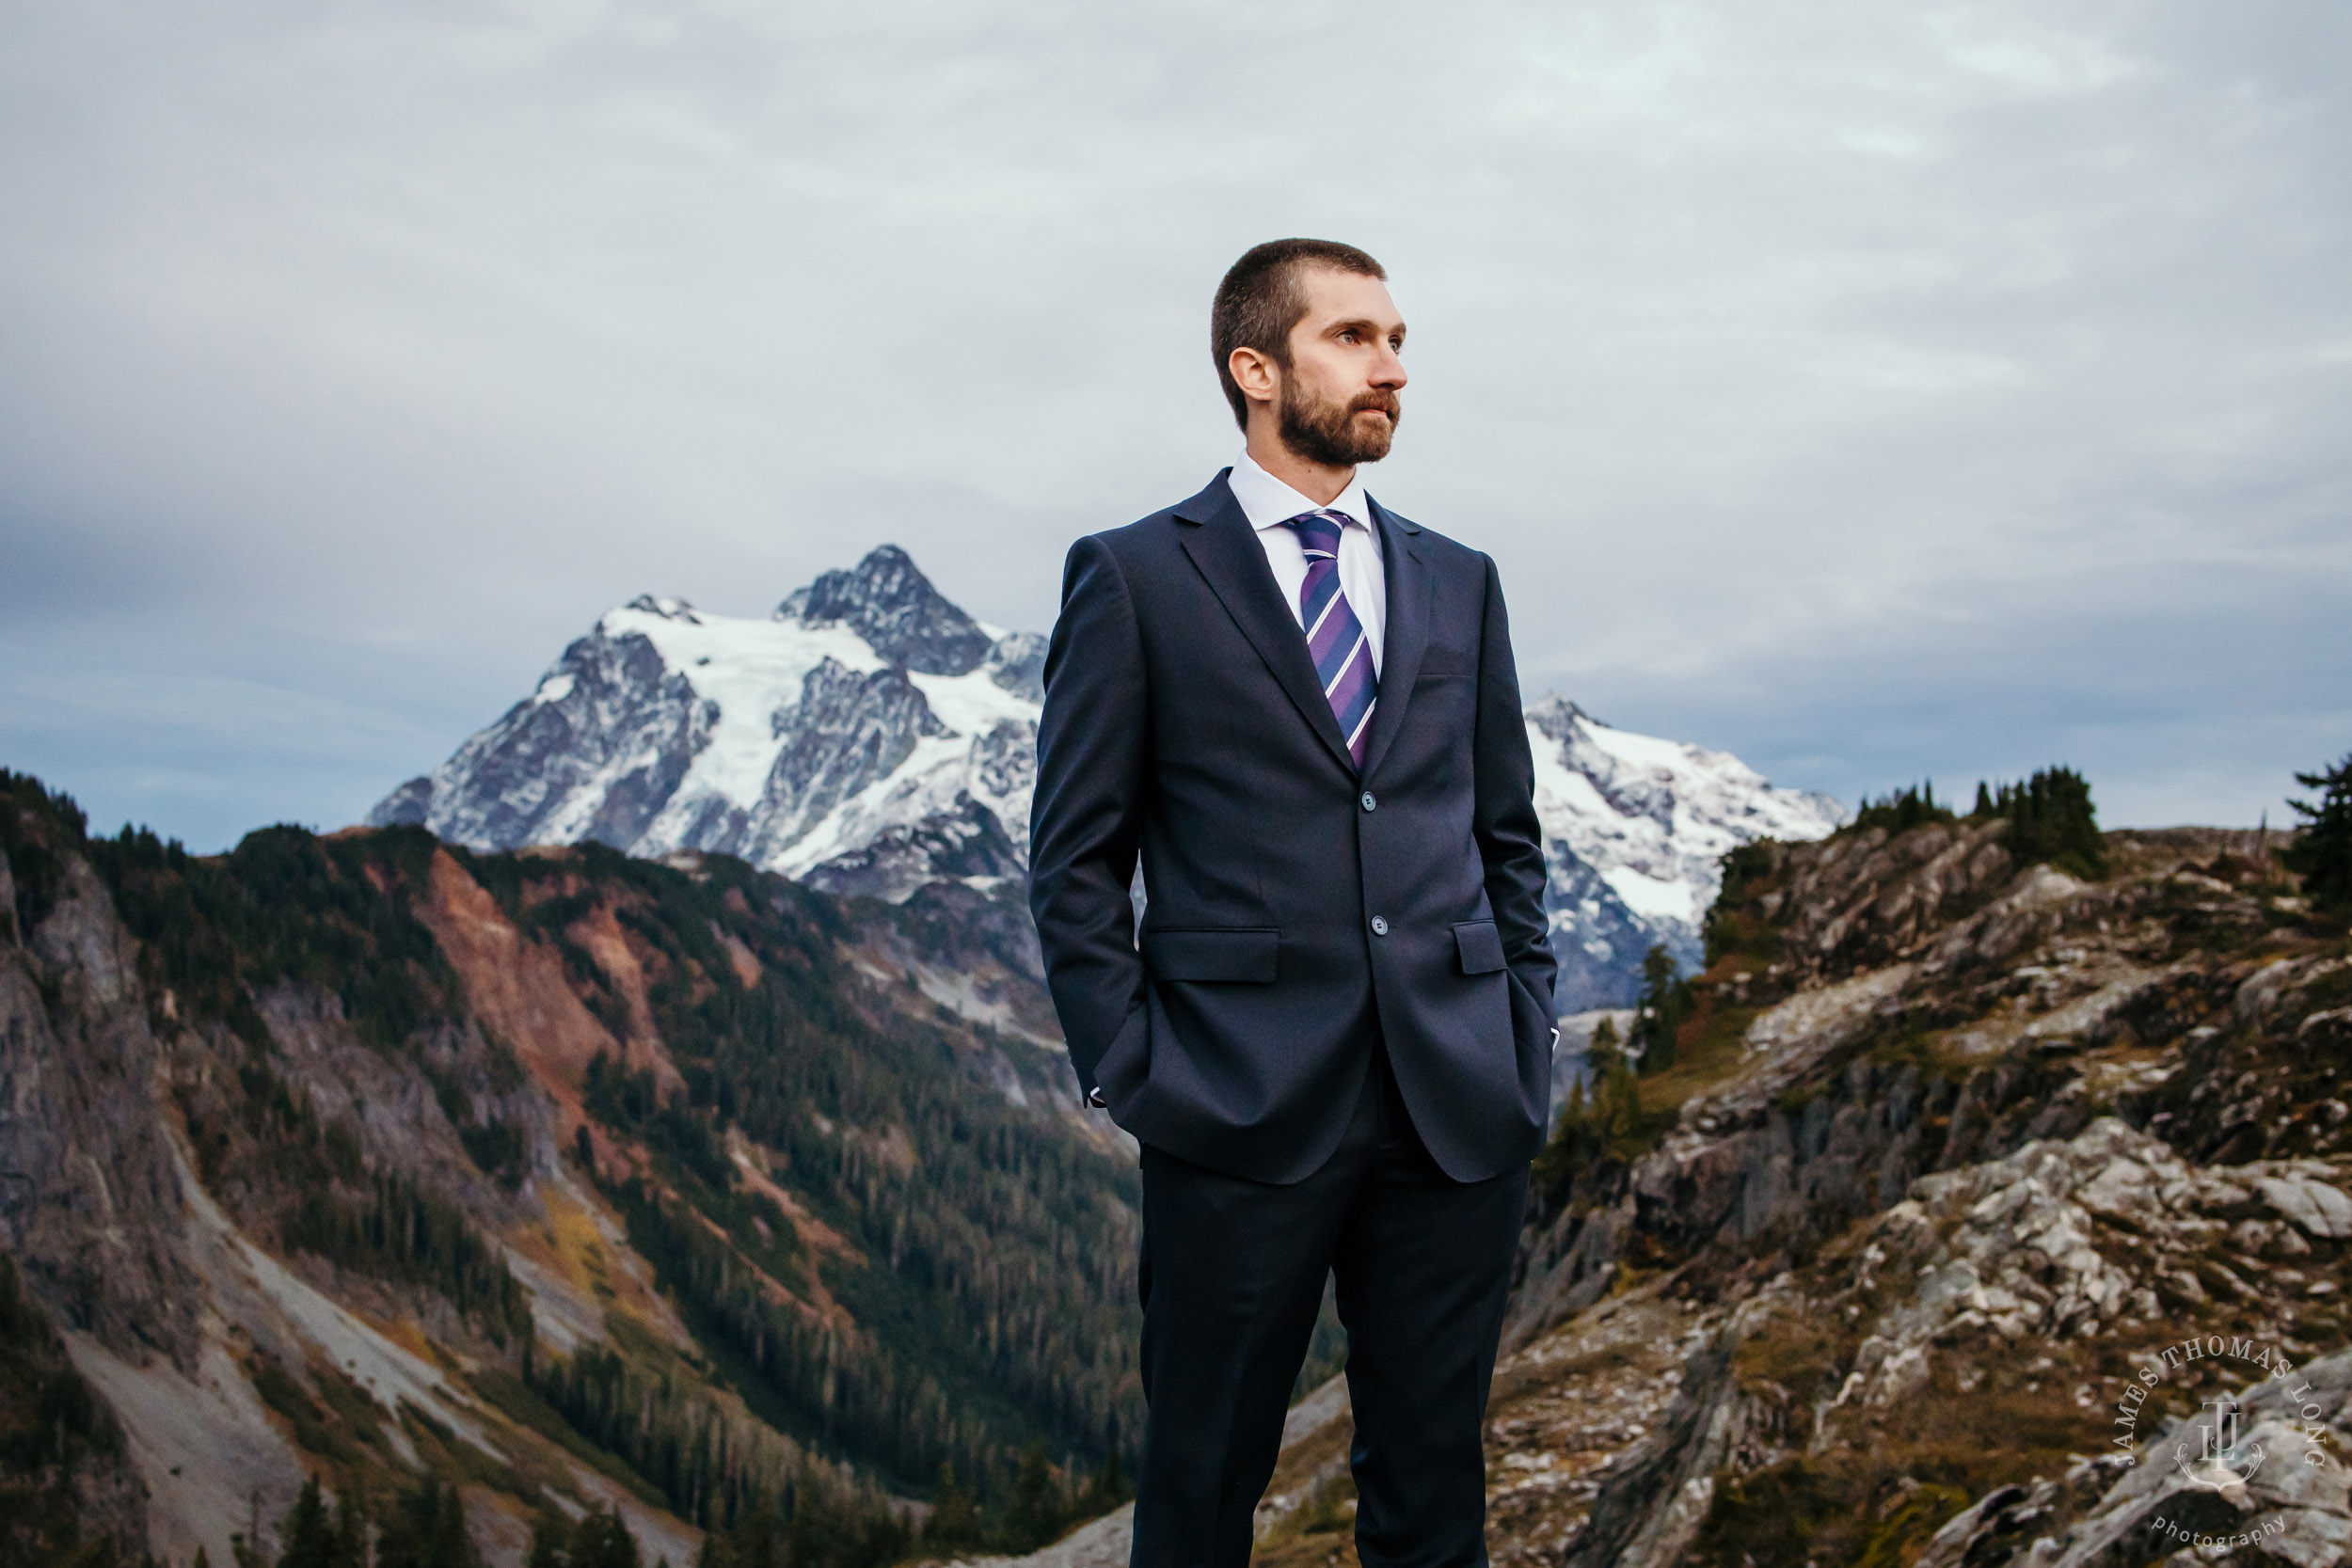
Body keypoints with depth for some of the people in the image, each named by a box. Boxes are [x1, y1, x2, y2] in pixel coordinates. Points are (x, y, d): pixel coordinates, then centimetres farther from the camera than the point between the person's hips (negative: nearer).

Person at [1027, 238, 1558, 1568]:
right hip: (1243, 1111, -3)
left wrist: (1528, 1048, 7)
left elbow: (1509, 836, 16)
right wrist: (1131, 1076, -7)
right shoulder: (1135, 576, 0)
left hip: (1460, 1111, 4)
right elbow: (1077, 862, 0)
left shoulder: (1459, 584, 13)